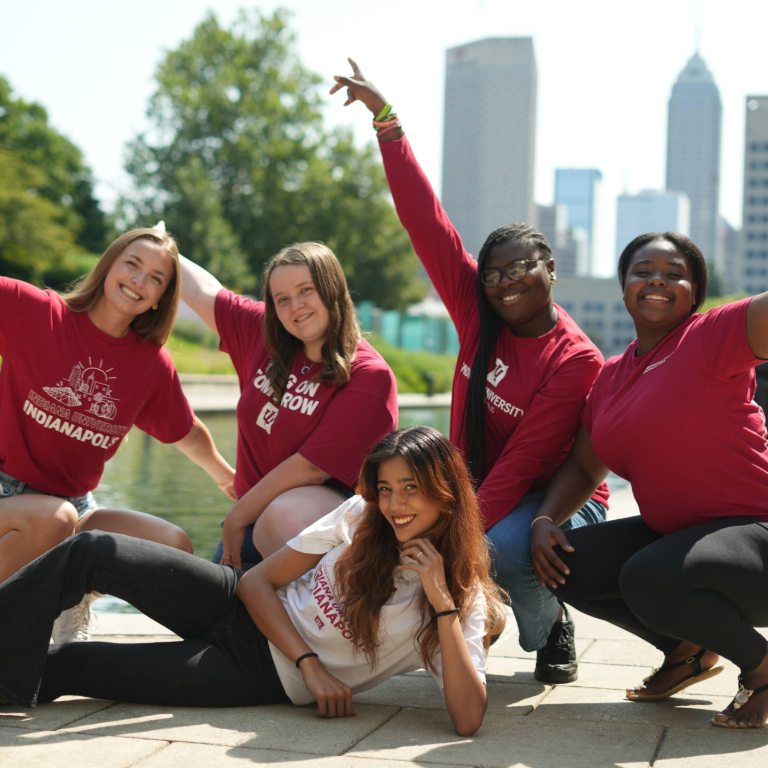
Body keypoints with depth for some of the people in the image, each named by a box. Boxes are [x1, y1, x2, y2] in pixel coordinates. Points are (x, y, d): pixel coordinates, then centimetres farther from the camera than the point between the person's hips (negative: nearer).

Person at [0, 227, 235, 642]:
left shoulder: (153, 364, 2)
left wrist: (226, 476, 32)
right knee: (53, 518, -37)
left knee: (174, 547, -11)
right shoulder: (33, 311, -10)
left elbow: (186, 433, 21)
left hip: (75, 506, 5)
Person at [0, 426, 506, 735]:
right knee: (91, 553, -15)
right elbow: (258, 582, -1)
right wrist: (311, 664, -14)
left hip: (266, 675, -4)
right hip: (244, 608, 4)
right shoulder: (362, 515, -2)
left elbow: (469, 719, -25)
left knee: (62, 667, -15)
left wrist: (442, 602, -28)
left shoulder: (463, 601, -11)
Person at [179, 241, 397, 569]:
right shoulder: (262, 334, 4)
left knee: (284, 517, -38)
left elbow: (311, 467, -18)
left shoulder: (370, 376, -17)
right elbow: (200, 290, 17)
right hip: (255, 508, 7)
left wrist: (237, 517, -12)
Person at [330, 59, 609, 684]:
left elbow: (519, 466, -25)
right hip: (477, 487, 5)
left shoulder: (577, 363, -19)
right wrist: (386, 120, -16)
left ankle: (550, 627, -1)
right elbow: (426, 222, -11)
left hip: (557, 499, -4)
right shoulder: (478, 315, -5)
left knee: (502, 548, -36)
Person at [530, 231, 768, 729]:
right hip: (673, 532, 8)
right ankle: (691, 650, 16)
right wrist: (545, 520, 0)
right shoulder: (610, 377, 11)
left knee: (647, 578, -33)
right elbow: (583, 467, 17)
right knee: (569, 566, -2)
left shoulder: (712, 335, -12)